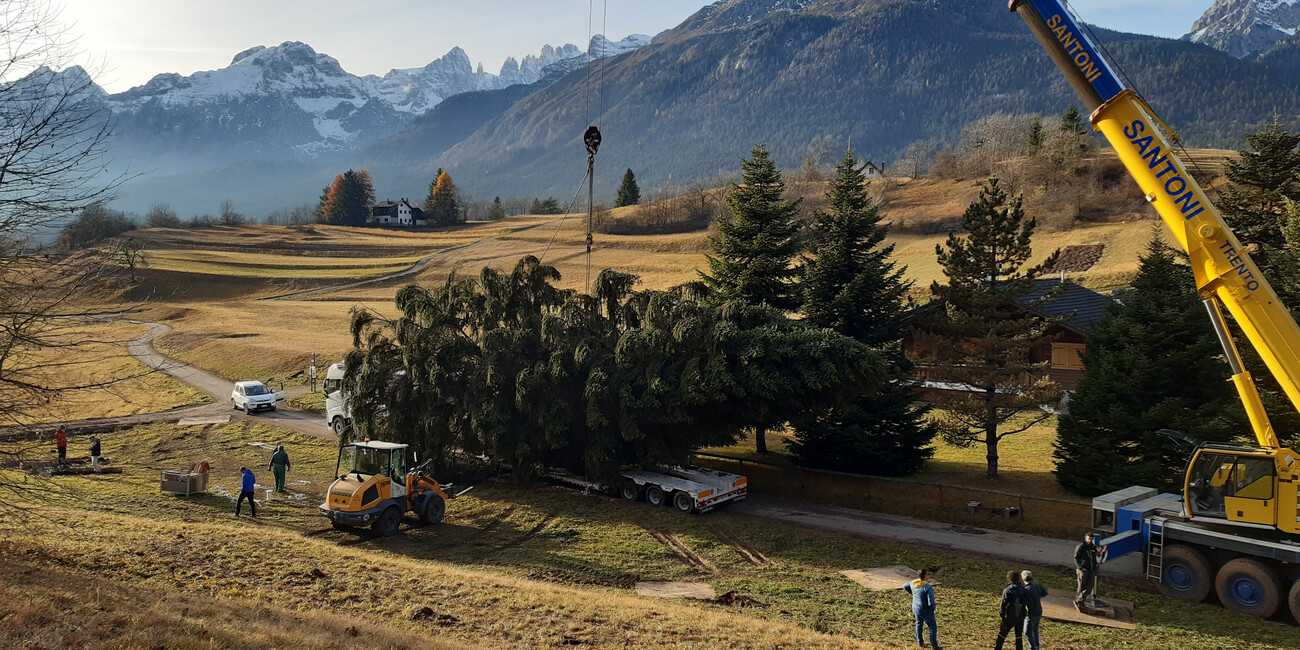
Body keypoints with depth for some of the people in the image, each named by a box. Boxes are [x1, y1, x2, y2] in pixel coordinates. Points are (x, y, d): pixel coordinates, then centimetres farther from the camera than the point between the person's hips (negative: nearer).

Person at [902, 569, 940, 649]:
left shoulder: (913, 583, -6)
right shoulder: (928, 587, -27)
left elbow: (905, 586, 17)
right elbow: (931, 602, -29)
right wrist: (932, 609, -8)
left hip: (915, 609, 6)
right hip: (925, 611, -6)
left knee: (919, 624, 27)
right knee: (932, 626, 12)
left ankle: (920, 642, 37)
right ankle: (934, 645, 14)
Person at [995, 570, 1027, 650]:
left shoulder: (1007, 590, -15)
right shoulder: (1023, 589, -1)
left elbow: (1004, 604, -16)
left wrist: (1002, 614, -2)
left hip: (1010, 617, -4)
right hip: (1021, 617, 4)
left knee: (1002, 634, 10)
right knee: (1019, 636, 16)